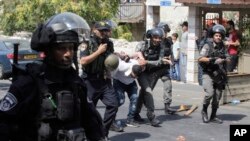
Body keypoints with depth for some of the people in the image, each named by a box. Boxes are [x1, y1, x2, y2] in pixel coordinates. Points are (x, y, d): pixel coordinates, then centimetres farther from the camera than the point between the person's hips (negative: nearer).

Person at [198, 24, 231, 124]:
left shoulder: (223, 47, 10)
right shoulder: (207, 46, -5)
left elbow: (228, 59, 8)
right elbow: (200, 59, -16)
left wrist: (223, 60, -14)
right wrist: (213, 60, -24)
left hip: (220, 76, 5)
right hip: (208, 75, -5)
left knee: (217, 98, 7)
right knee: (210, 93, -21)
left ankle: (213, 117, 21)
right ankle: (204, 111, 3)